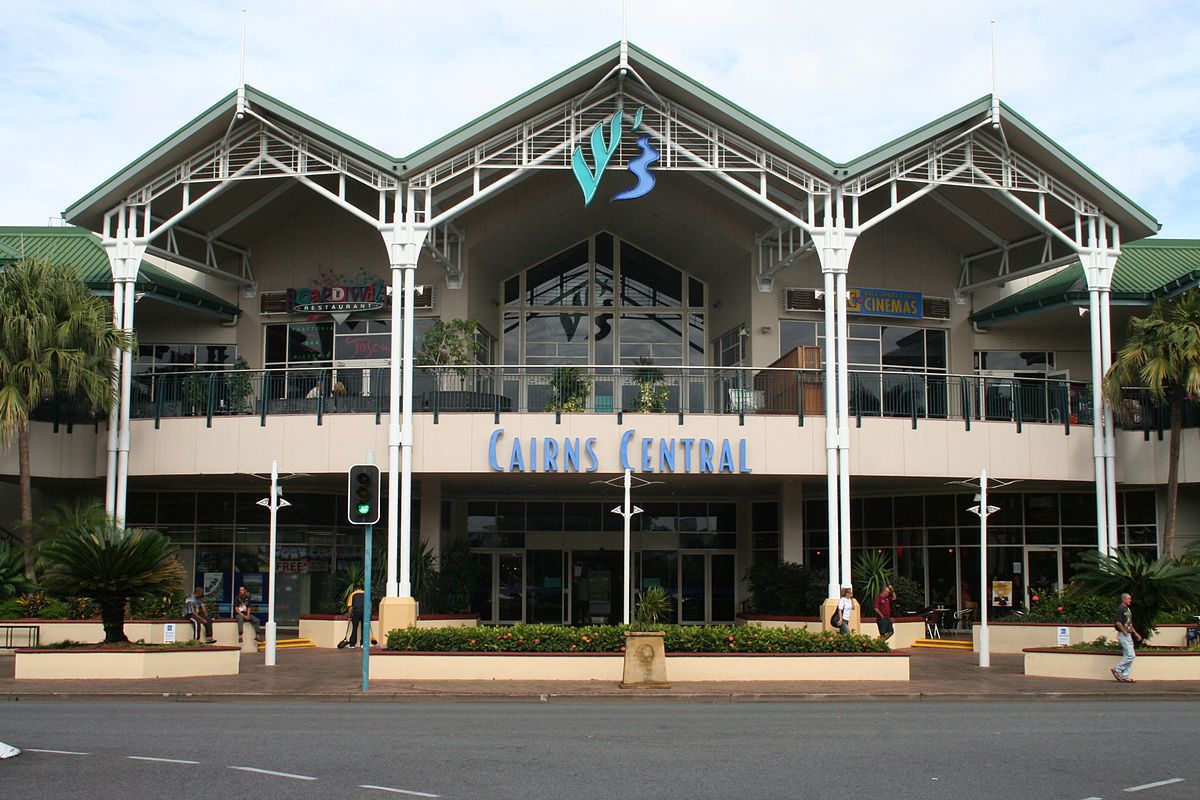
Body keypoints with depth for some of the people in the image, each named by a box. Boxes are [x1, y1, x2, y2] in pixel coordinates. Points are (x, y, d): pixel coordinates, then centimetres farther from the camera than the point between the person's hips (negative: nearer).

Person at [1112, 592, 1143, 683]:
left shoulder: (1127, 609, 17)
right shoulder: (1120, 609, -12)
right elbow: (1118, 622, -19)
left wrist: (1135, 633, 20)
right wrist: (1125, 632, -19)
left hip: (1128, 635, 10)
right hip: (1123, 635, -10)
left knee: (1128, 656, 8)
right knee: (1130, 656, -13)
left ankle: (1125, 676, 10)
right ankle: (1117, 670, -1)